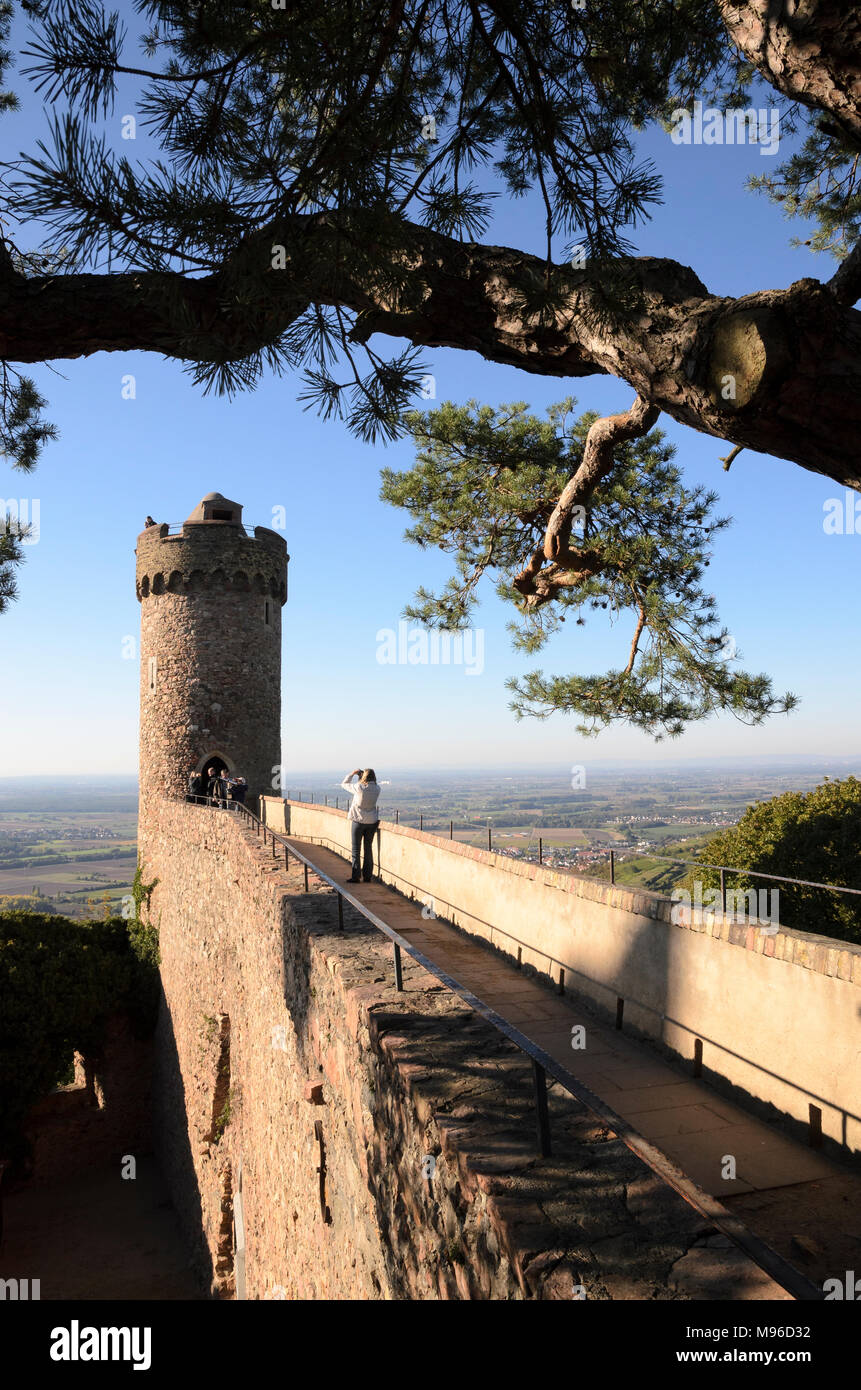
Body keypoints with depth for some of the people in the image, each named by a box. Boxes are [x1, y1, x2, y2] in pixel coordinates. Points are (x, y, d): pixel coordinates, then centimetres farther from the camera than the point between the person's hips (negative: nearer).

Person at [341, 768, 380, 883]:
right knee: (368, 849, 13)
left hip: (358, 821, -4)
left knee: (356, 850, 4)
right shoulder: (377, 789, -5)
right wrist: (360, 774, 12)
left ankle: (355, 877, 4)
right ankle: (367, 876, 17)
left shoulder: (359, 788, -18)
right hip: (372, 822, 4)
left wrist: (353, 773, 8)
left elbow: (344, 784, -2)